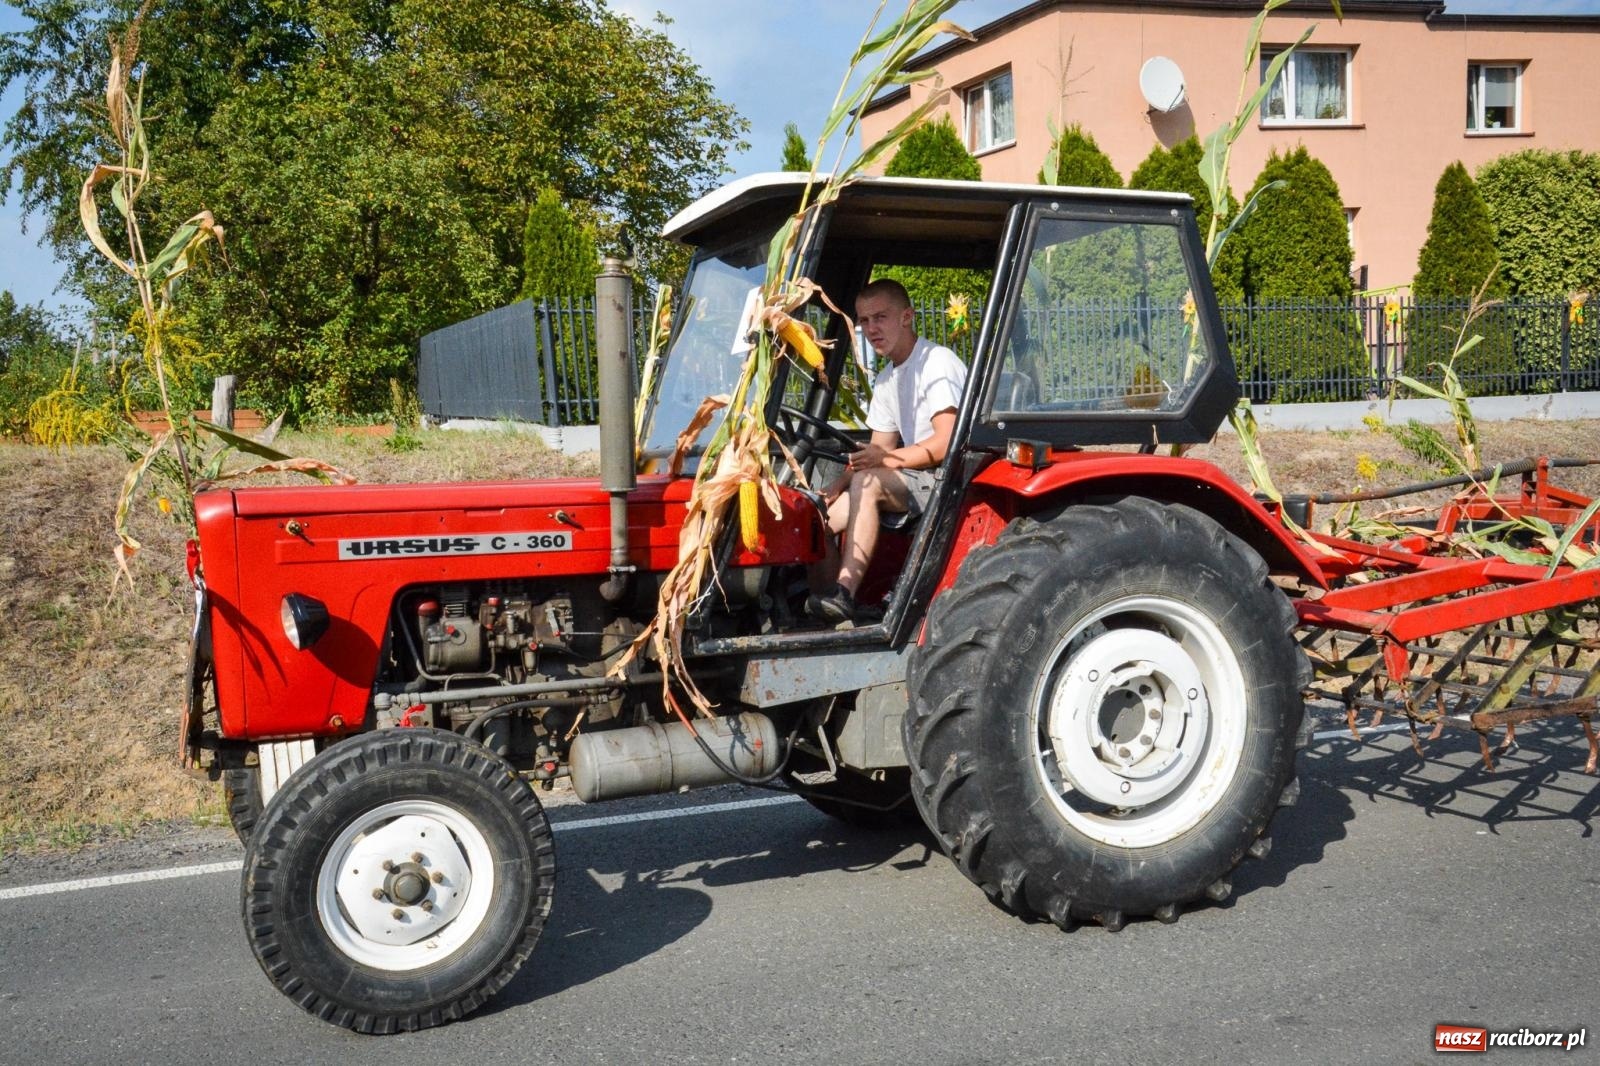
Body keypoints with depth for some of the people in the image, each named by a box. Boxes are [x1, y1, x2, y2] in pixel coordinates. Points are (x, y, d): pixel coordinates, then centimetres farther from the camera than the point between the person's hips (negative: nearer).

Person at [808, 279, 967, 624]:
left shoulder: (937, 363, -10)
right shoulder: (886, 382, 17)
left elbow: (948, 443, -20)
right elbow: (875, 454, 15)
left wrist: (884, 459, -23)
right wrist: (835, 488, -1)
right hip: (916, 481, 9)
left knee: (868, 483, -32)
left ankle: (845, 595, -34)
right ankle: (833, 605, -7)